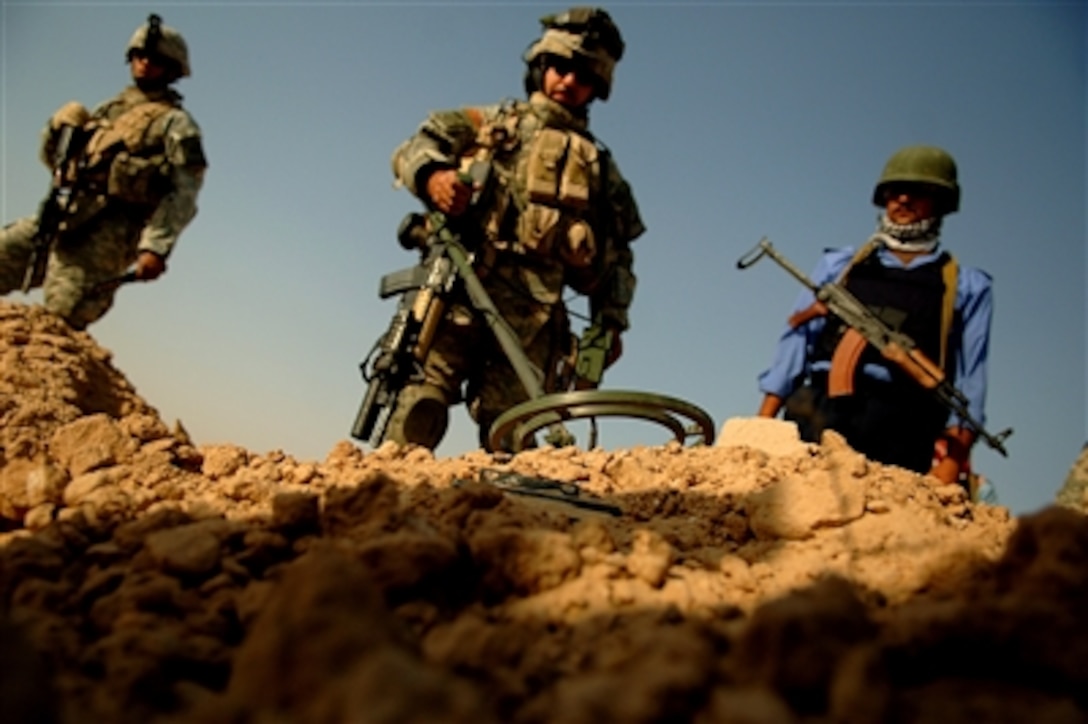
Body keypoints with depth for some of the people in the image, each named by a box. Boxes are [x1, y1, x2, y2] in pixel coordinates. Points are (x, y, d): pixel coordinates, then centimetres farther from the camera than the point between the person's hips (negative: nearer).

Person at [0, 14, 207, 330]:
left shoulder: (175, 123, 4)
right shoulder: (109, 109, 25)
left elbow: (183, 194, -10)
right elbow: (53, 157, 30)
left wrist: (157, 247, -24)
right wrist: (58, 130, 6)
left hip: (107, 231, -7)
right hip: (61, 218, 7)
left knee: (58, 323, -21)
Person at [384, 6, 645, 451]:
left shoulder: (599, 168, 28)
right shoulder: (489, 123, 22)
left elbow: (616, 257, 25)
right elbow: (414, 148, 8)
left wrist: (611, 322, 11)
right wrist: (433, 175, -15)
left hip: (533, 310, 1)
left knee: (509, 433, -10)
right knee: (426, 394, -17)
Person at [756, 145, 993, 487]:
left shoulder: (968, 286, 19)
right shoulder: (839, 265, 24)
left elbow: (969, 379, 9)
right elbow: (796, 341, 16)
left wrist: (955, 452, -6)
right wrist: (763, 424, 4)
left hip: (898, 425, -1)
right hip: (818, 414, 1)